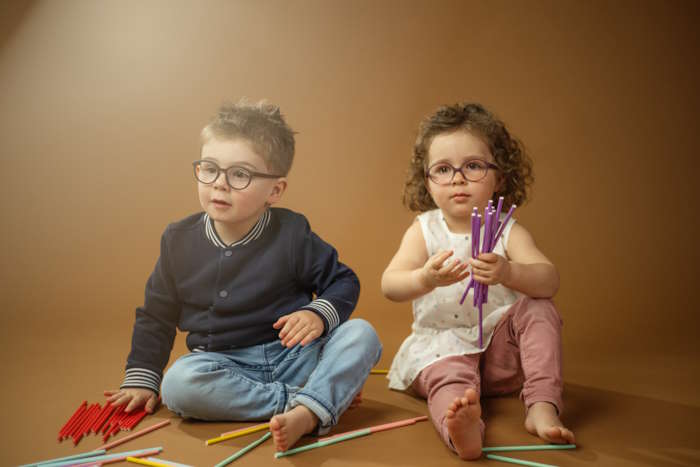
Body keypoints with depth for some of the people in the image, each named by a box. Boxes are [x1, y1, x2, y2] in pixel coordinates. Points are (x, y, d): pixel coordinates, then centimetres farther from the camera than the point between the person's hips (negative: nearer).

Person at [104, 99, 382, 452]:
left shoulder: (291, 233, -7)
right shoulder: (179, 239, 0)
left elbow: (343, 282, 2)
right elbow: (156, 316, 11)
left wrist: (319, 313, -18)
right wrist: (141, 379, 8)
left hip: (294, 354, -1)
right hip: (225, 366, 2)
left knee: (361, 334, -23)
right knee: (178, 384, -31)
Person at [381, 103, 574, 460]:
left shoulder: (508, 231, -2)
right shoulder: (423, 230, -2)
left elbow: (549, 280, -18)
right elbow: (389, 286, -14)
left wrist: (508, 273, -41)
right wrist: (425, 279, -38)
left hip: (501, 346, 2)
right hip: (442, 342, -1)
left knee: (539, 307, -20)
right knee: (447, 371, -32)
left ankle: (543, 408, -26)